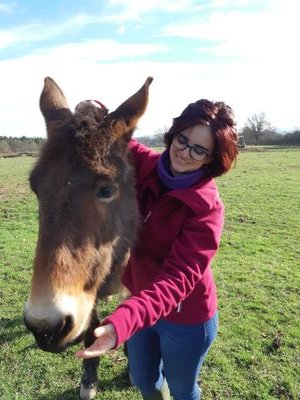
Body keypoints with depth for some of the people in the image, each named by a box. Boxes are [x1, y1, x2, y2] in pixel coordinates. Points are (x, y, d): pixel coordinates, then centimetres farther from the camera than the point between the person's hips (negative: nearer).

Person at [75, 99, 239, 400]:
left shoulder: (207, 209, -27)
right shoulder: (142, 163, -13)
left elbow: (178, 279, -33)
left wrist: (121, 323, -47)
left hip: (186, 318, -4)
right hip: (140, 301, 5)